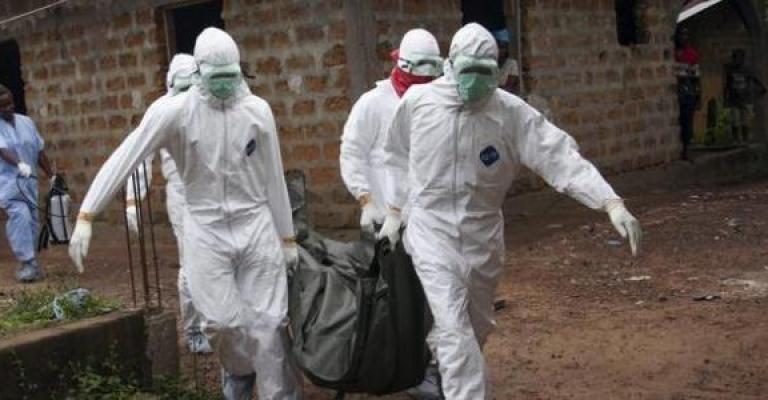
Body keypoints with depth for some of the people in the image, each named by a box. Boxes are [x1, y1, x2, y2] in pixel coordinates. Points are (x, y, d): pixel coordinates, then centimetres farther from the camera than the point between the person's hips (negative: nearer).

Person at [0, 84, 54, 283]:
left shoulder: (26, 122, 11)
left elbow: (39, 151, 17)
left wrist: (51, 176, 17)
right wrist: (19, 164, -39)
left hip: (29, 179, 5)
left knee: (31, 220, 4)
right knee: (20, 216, -22)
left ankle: (29, 263, 16)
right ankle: (29, 263, -24)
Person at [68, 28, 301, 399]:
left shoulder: (257, 110, -2)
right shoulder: (174, 110, -9)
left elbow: (273, 178, 6)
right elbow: (123, 159, -10)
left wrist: (287, 237, 10)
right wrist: (85, 216, -17)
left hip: (256, 226, 1)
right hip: (205, 232, -1)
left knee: (268, 323, 0)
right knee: (223, 323, -5)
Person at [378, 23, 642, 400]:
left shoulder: (511, 111, -13)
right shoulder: (417, 101, -10)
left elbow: (560, 155, -21)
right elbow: (396, 155, 8)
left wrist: (612, 203, -31)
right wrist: (393, 212, 10)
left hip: (483, 233, 3)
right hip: (432, 230, -2)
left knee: (476, 327, 19)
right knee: (455, 330, -12)